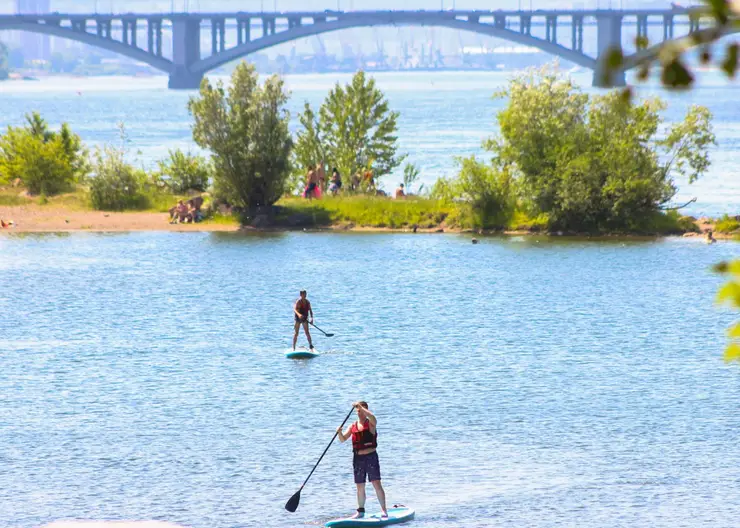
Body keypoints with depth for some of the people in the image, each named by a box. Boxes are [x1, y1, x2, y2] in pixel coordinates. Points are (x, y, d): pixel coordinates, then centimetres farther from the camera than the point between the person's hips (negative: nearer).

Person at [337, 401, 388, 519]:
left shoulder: (370, 424, -3)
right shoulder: (353, 426, 10)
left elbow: (373, 418, -27)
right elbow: (343, 439, 6)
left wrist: (361, 407, -29)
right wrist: (339, 432, -16)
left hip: (371, 456, -5)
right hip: (358, 458, 5)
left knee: (377, 484, -10)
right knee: (360, 487, 10)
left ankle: (384, 510, -7)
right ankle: (360, 511, 20)